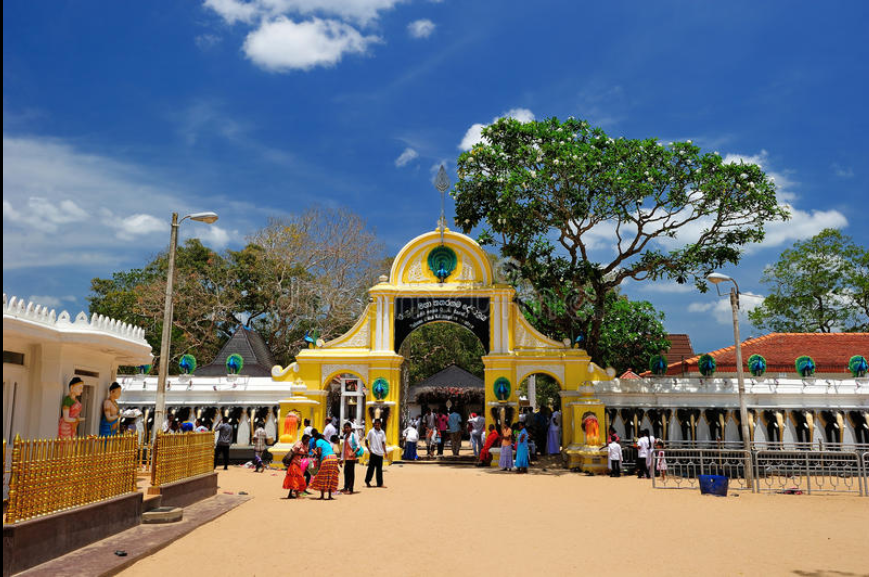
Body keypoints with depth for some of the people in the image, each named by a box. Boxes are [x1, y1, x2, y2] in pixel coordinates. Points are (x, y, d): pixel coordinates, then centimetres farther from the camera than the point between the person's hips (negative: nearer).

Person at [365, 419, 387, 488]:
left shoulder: (382, 432, 9)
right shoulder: (371, 432, -1)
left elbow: (383, 443, 11)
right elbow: (366, 441, 2)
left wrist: (385, 451, 2)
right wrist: (369, 450, -5)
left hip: (380, 453, 3)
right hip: (373, 452, -3)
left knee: (379, 469, 6)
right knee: (371, 468, 0)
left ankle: (380, 483, 9)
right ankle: (367, 482, 13)